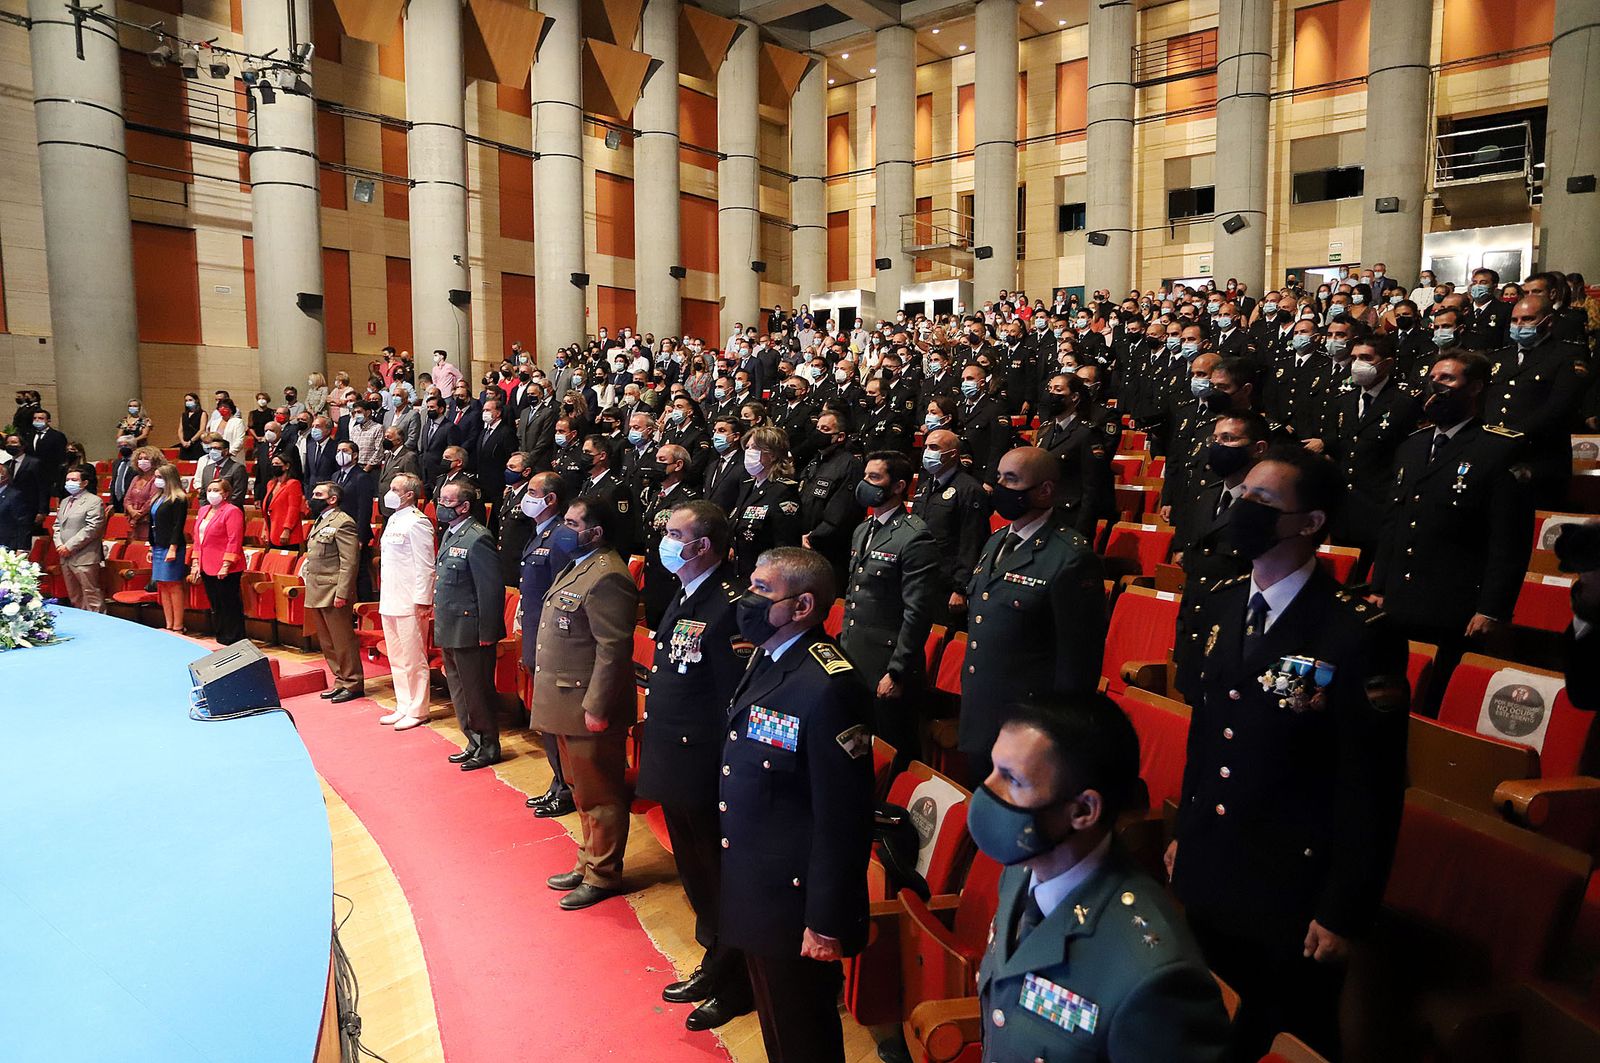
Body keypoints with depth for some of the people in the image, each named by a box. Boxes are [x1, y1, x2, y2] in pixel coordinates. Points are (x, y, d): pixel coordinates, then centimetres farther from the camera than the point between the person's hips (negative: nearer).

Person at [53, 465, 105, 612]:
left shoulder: (94, 501, -8)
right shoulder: (64, 502, 19)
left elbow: (92, 528, -16)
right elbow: (57, 525, 21)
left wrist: (69, 546, -16)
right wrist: (59, 545, 3)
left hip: (84, 559, -9)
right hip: (65, 558, 9)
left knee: (92, 596, -8)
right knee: (74, 597, 15)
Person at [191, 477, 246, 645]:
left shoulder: (232, 511, -10)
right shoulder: (204, 510, 15)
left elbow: (234, 541, -16)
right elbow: (198, 539, 19)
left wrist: (226, 565, -20)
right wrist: (195, 563, 12)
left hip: (225, 570, -8)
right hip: (207, 568, 8)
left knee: (229, 607, -2)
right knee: (216, 607, 15)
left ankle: (232, 643, 5)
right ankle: (220, 641, 24)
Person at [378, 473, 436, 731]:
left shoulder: (417, 523, -13)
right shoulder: (393, 520, 16)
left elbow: (425, 565, -16)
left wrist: (422, 601, -18)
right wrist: (384, 596, 19)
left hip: (409, 603, -10)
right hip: (389, 601, 10)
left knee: (413, 660, -1)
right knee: (396, 659, 16)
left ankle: (417, 711, 8)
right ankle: (403, 707, 25)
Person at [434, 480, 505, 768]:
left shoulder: (478, 539, -18)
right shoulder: (449, 534, 11)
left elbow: (492, 590, -20)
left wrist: (486, 634, -20)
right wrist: (439, 620, 16)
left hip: (469, 633, -9)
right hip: (449, 631, 9)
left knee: (477, 693, 2)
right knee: (459, 692, 18)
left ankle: (489, 748, 17)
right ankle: (474, 742, 31)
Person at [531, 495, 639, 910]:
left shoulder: (607, 577, -21)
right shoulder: (576, 567, 13)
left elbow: (614, 648, -24)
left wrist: (596, 708, -23)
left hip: (589, 708, -10)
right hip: (567, 704, 10)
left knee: (598, 796, 5)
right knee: (583, 791, 21)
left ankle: (602, 876, 19)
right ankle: (589, 862, 35)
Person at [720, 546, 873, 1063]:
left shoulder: (828, 686, -26)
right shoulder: (765, 660, 3)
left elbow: (844, 817, -25)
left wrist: (827, 923, -20)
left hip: (794, 899, -9)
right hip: (749, 885, 9)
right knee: (773, 1021, 26)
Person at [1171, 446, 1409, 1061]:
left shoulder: (1359, 635, -20)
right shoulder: (1218, 605, 0)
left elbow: (1372, 789, -16)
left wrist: (1345, 914, -12)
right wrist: (1184, 831, 12)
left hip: (1293, 894, -5)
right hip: (1205, 875, 6)